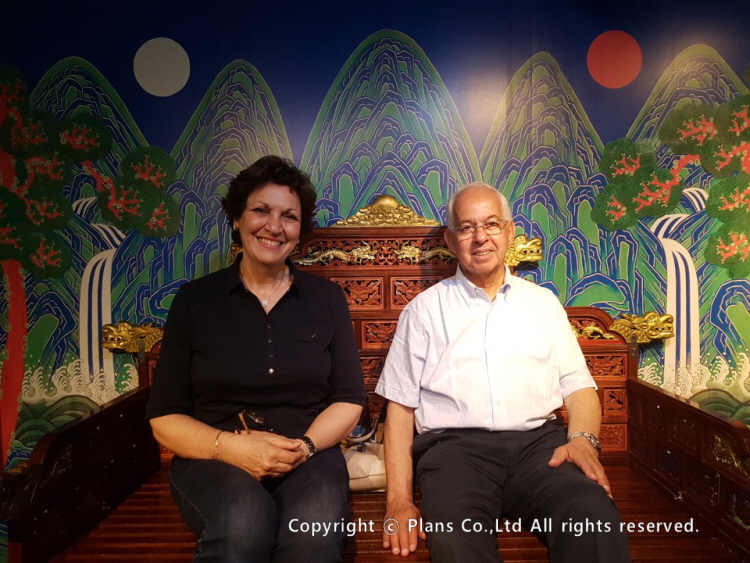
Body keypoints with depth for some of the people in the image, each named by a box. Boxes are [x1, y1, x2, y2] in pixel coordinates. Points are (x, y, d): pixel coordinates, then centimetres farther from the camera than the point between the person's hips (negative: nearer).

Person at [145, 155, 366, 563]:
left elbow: (349, 400, 5)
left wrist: (304, 446, -14)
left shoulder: (326, 298, 8)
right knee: (243, 528, -34)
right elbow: (165, 418, 3)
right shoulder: (195, 299, 4)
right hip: (213, 459, 0)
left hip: (309, 456, 1)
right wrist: (231, 446, -16)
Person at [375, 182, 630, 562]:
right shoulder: (425, 309, 11)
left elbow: (578, 386, 15)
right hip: (454, 446, -2)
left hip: (539, 441, 3)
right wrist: (399, 499, -5)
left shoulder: (543, 302, 18)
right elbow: (401, 404, 6)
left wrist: (582, 438, -8)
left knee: (593, 512, -30)